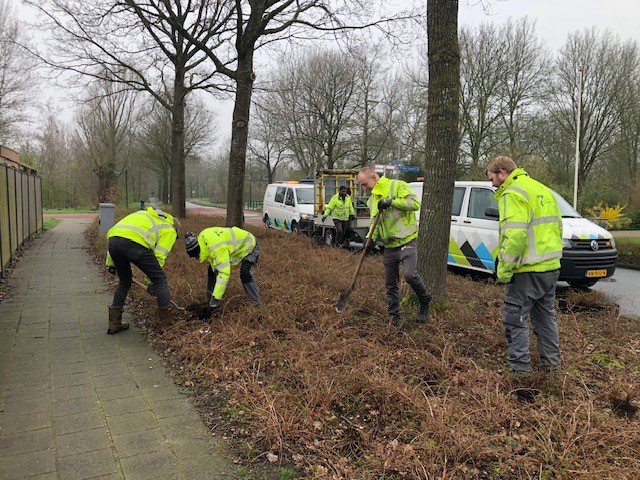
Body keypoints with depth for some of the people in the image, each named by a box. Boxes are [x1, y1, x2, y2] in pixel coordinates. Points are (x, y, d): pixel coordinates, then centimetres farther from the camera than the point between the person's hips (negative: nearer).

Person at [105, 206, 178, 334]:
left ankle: (114, 323, 31)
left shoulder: (145, 214, 38)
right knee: (160, 280, 13)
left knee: (124, 281, 28)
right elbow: (159, 257, 10)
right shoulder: (169, 230, 21)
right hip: (135, 243, -6)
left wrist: (110, 262, 32)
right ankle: (168, 323, 18)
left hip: (113, 240, 6)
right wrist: (150, 282, 18)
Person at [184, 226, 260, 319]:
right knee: (212, 270, 2)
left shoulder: (218, 248, -44)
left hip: (249, 246, -9)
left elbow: (224, 274, -47)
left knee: (245, 274, -30)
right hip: (234, 247, 9)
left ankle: (256, 305, -17)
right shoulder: (201, 238, -16)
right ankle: (211, 302, 13)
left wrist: (215, 300, -47)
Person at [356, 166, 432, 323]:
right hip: (389, 246, 7)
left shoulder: (397, 186, -7)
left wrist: (391, 201, -22)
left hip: (406, 241, -7)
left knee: (410, 274, -23)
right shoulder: (372, 200, 16)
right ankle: (394, 315, 23)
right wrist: (371, 238, 4)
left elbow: (415, 203, -18)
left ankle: (425, 301, 4)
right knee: (391, 285, 9)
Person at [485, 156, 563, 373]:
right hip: (551, 267, 10)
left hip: (528, 271, -9)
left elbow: (515, 236, -25)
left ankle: (520, 366, 5)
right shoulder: (543, 190, 16)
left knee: (515, 318, 1)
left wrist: (504, 269, -19)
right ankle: (550, 362, 31)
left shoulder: (513, 194, -14)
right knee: (545, 315, 21)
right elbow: (558, 226, 20)